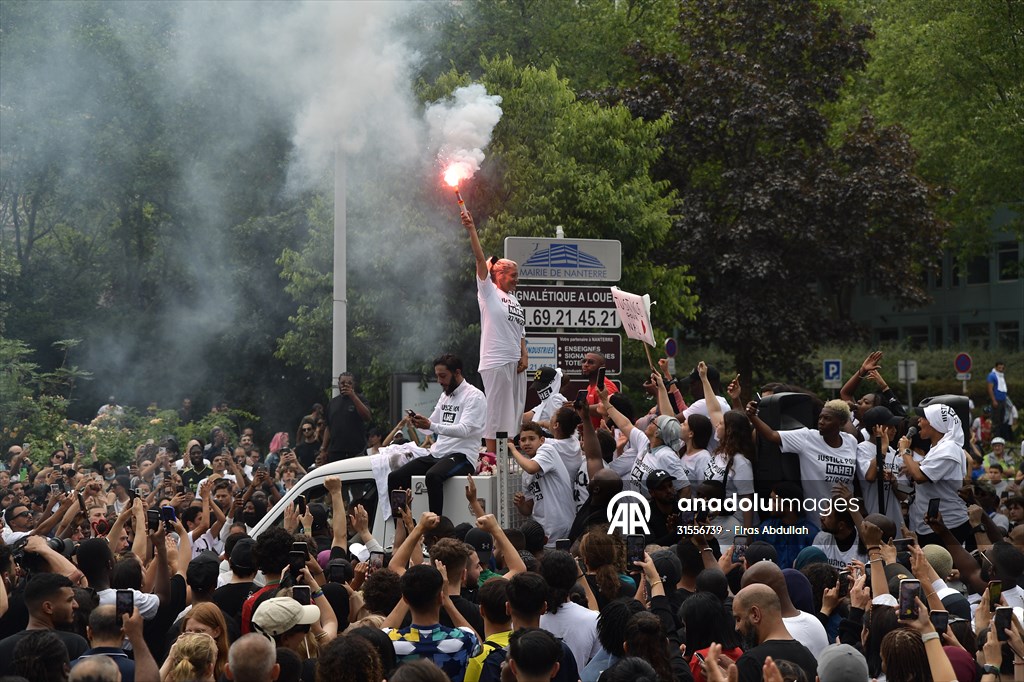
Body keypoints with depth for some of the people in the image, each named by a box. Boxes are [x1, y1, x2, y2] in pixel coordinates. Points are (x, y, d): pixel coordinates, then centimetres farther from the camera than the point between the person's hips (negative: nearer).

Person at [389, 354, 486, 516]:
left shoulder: (474, 396, -8)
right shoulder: (445, 395, 19)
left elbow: (464, 430, -22)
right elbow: (431, 426, 21)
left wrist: (430, 426, -32)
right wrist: (419, 423, -3)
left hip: (462, 456, -9)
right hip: (437, 454, 9)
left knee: (432, 476, -38)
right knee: (394, 478, -6)